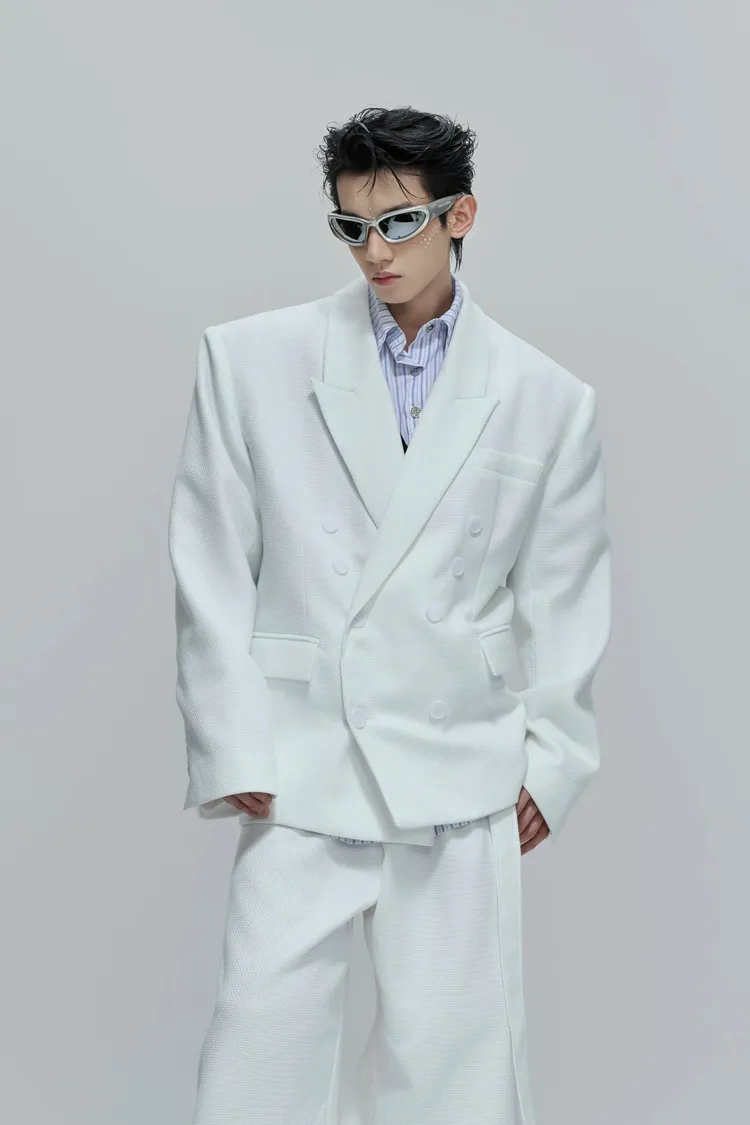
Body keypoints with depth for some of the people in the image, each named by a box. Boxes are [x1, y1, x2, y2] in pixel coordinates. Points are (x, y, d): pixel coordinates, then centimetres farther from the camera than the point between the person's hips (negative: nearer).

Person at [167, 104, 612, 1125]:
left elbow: (566, 599, 10)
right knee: (264, 1034, 1)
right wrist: (233, 750, -1)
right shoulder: (250, 360, 1)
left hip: (460, 777, 1)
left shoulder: (549, 400, 3)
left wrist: (552, 763, 7)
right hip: (301, 772, 0)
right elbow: (212, 571, 3)